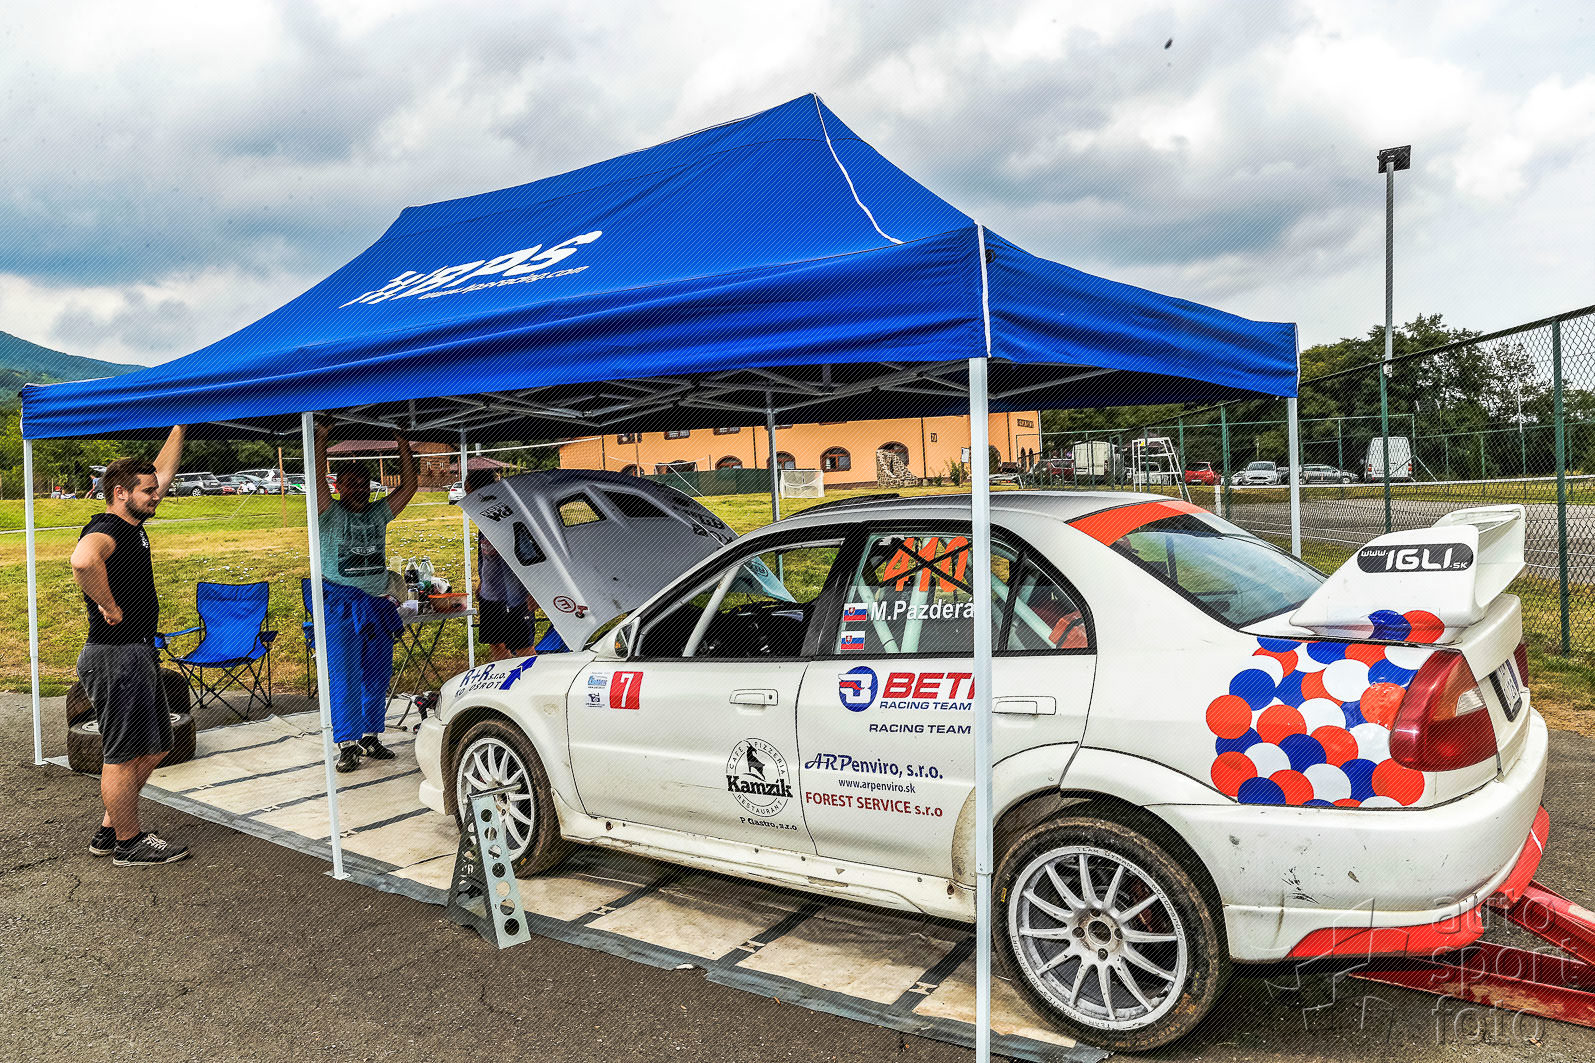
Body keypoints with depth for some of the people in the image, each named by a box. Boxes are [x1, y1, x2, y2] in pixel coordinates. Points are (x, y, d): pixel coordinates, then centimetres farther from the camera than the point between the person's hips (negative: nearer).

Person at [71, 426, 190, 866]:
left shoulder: (132, 525, 11)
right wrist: (109, 607, -29)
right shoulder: (104, 530, -17)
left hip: (140, 655, 10)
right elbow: (83, 561, -42)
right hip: (115, 658, -10)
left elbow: (163, 470, 23)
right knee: (124, 754, 1)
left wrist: (181, 427, 23)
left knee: (155, 746, 17)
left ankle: (109, 829, 28)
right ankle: (128, 843, 14)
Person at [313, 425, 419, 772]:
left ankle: (371, 737, 20)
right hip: (341, 604, -5)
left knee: (378, 677, 9)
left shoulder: (379, 514, 12)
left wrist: (403, 445, 0)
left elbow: (408, 486, 6)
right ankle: (348, 745, 3)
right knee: (344, 677, -3)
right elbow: (317, 480, -15)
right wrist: (321, 436, -18)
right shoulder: (331, 515, 0)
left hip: (378, 606, 5)